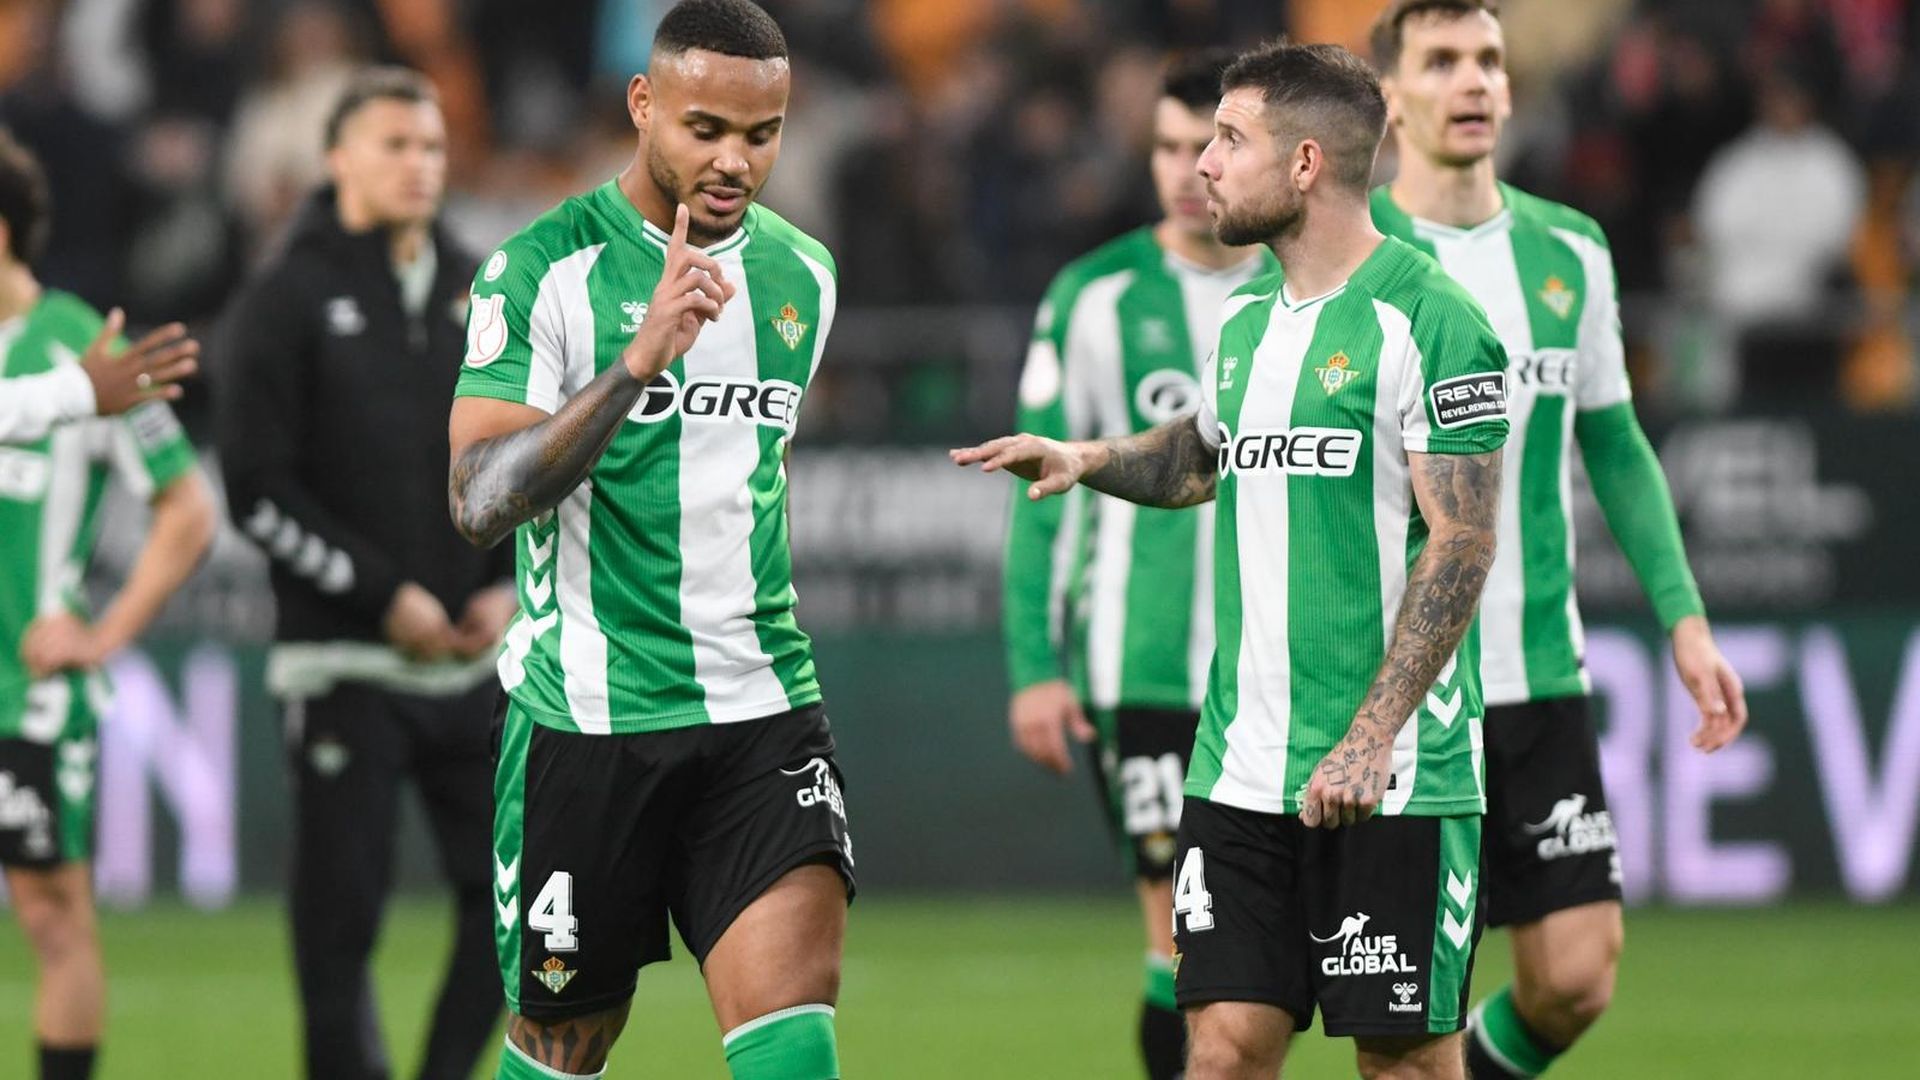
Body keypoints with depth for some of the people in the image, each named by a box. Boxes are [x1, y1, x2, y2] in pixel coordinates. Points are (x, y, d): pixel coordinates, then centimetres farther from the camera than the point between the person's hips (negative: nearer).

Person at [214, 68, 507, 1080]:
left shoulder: (479, 296, 13)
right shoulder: (286, 302, -2)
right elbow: (259, 492, -7)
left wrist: (510, 585, 1)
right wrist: (383, 596, -12)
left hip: (474, 655, 5)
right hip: (344, 660, -5)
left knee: (511, 884, -1)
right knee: (343, 902, -5)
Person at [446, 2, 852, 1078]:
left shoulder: (804, 274, 9)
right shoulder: (541, 271, -9)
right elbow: (482, 498, -20)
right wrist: (640, 360, -29)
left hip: (762, 709, 3)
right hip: (582, 715, -3)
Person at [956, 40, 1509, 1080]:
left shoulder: (1429, 320, -11)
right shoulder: (1244, 321, 13)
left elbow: (1461, 545, -15)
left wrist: (1369, 740, -22)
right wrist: (1089, 460, 13)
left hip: (1391, 781, -7)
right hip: (1240, 772, 7)